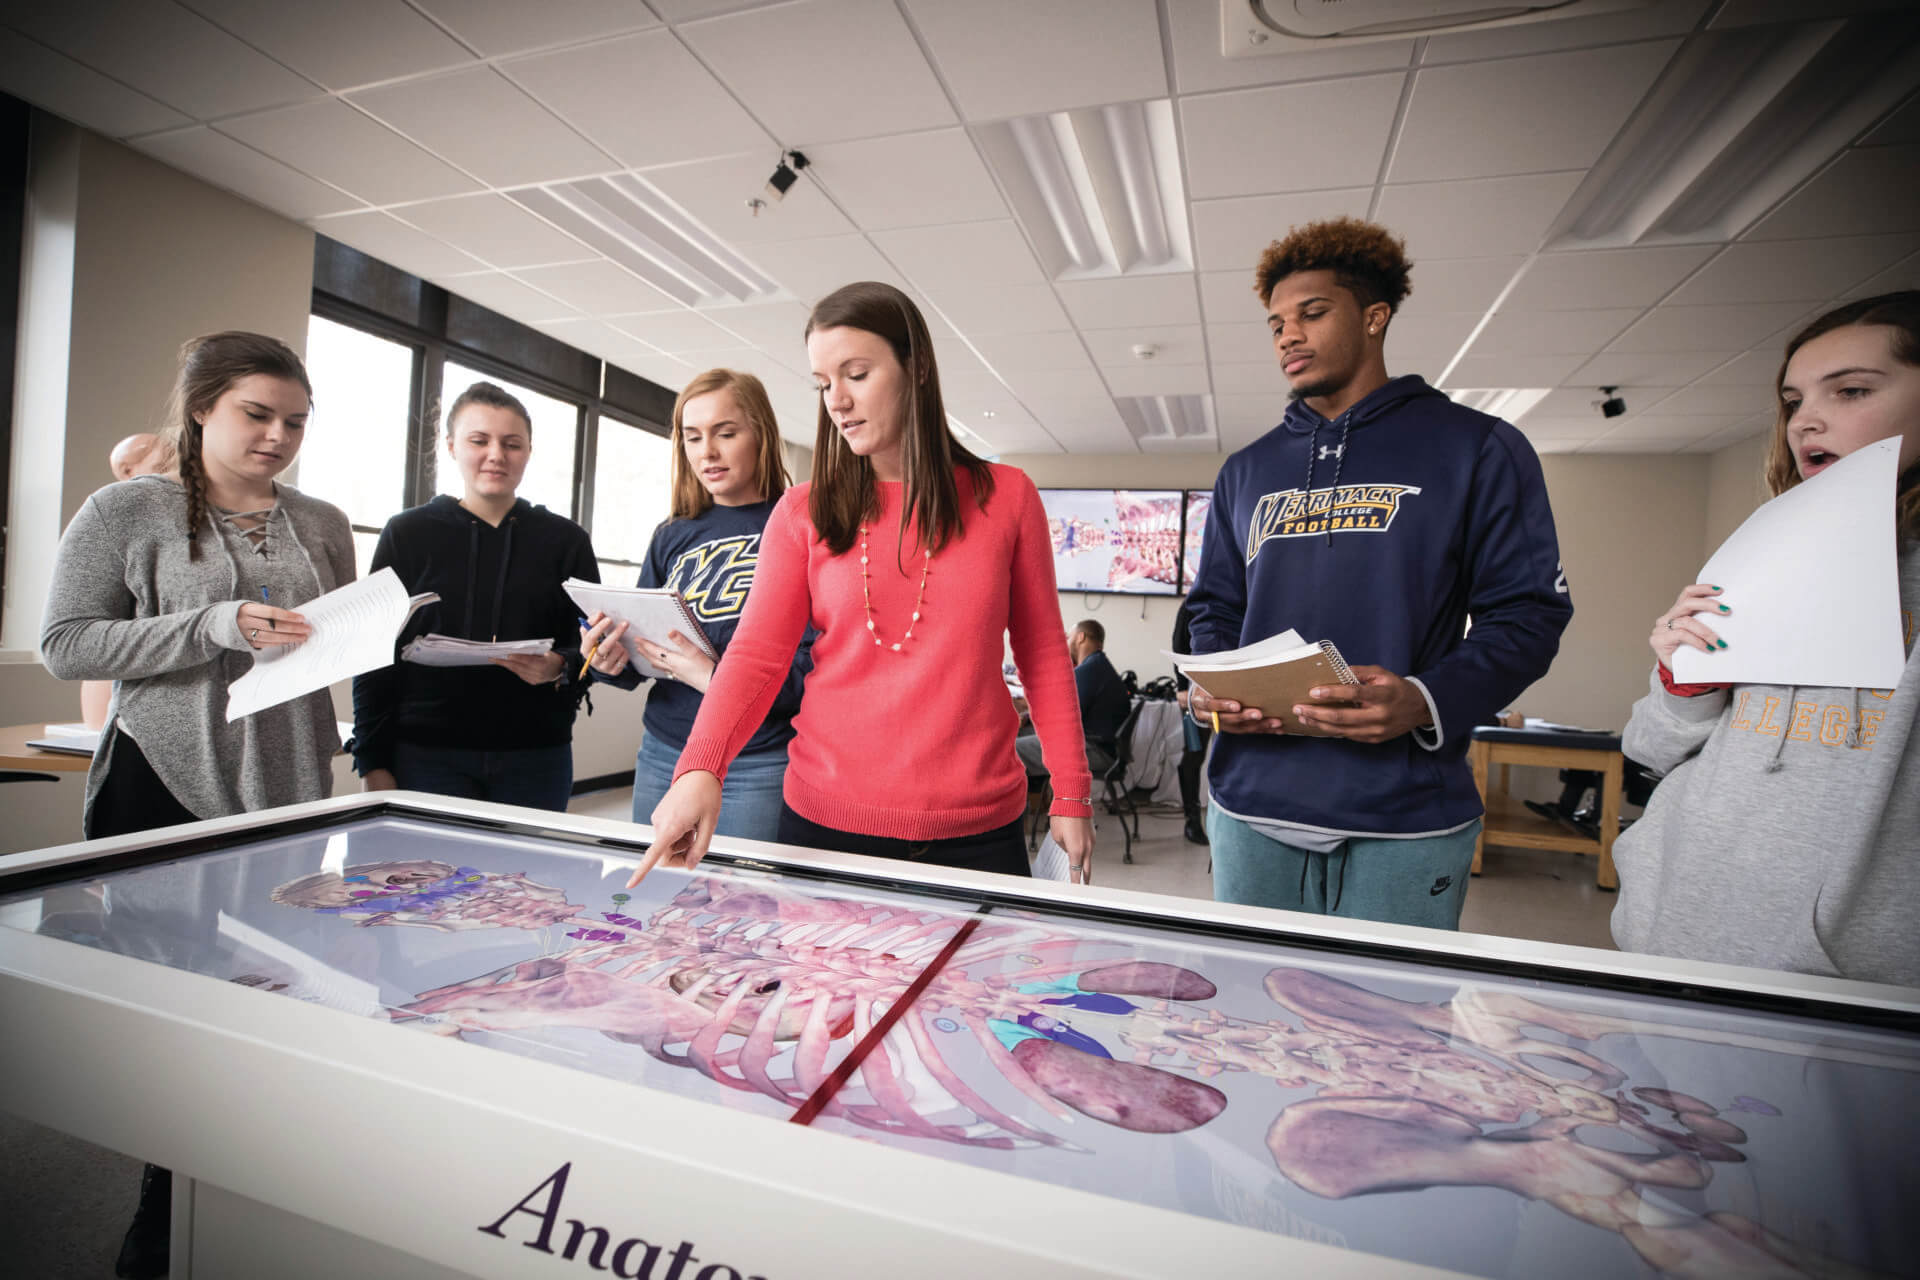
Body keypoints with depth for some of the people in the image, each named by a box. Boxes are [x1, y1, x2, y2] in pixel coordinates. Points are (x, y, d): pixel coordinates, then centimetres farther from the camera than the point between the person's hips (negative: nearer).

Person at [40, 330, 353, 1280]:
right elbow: (65, 645, -6)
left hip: (289, 791, 3)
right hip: (164, 789, -3)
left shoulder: (322, 525, 11)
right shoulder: (126, 511, -1)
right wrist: (216, 628, -18)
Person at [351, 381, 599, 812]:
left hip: (535, 759, 1)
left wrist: (561, 669, -16)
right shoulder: (407, 533, 6)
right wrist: (373, 763, 0)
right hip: (426, 755, 0)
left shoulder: (566, 541, 6)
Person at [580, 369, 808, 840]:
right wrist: (614, 661, -7)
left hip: (756, 768, -5)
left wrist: (717, 677, -26)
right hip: (662, 755, 6)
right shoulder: (672, 537, 9)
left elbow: (817, 665, -16)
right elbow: (643, 644, 14)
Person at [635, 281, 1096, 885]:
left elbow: (1043, 655, 4)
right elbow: (756, 654, -5)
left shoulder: (1006, 496, 1)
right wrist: (701, 768, -22)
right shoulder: (804, 512, 3)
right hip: (824, 819, 1)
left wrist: (1071, 792, 2)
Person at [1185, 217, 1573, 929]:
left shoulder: (1476, 449, 3)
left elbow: (1528, 611, -2)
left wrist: (1425, 703, -20)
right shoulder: (1247, 471, 15)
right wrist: (1208, 688, -5)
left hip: (1403, 823, -3)